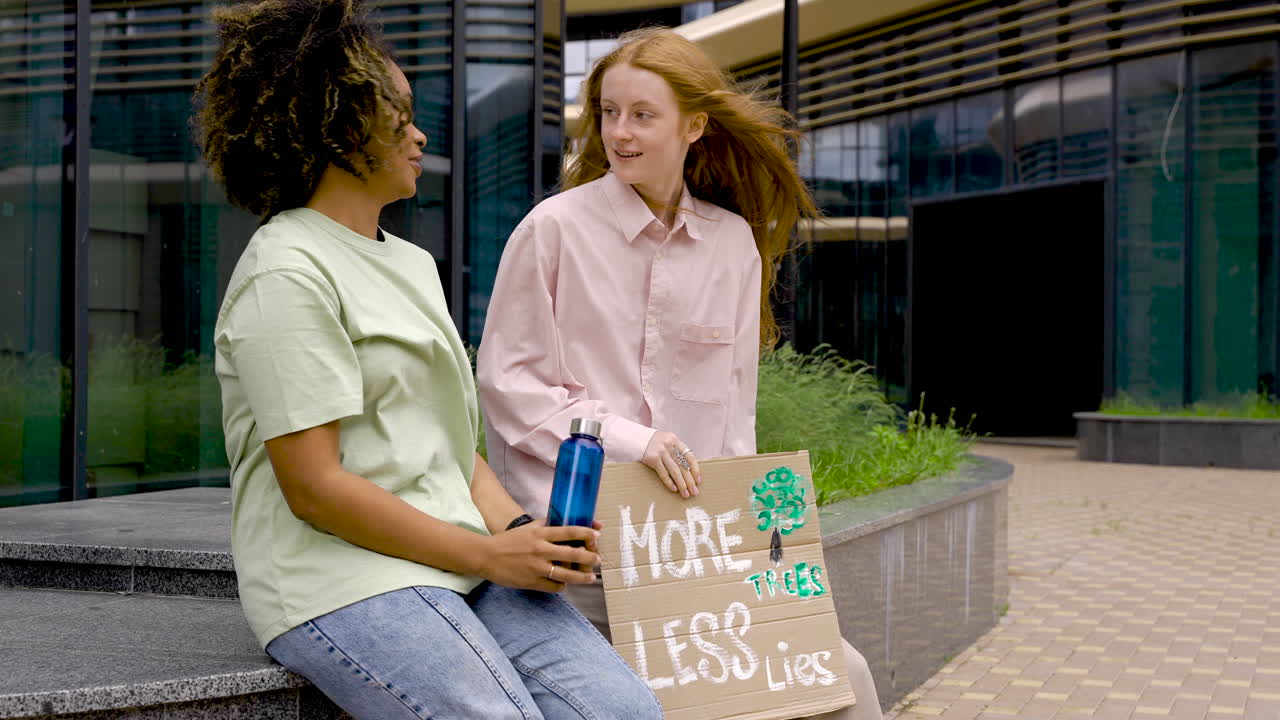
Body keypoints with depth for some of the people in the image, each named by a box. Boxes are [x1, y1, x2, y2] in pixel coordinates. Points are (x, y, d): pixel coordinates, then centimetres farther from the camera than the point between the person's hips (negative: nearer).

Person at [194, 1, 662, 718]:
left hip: (461, 563, 8)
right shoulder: (288, 274, -9)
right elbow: (315, 487, -15)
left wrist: (518, 531, 1)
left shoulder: (414, 263, 20)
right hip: (341, 575, -7)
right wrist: (487, 555, -12)